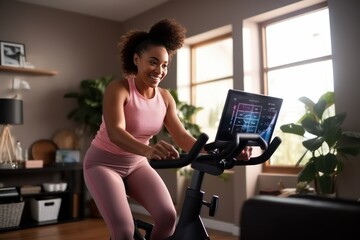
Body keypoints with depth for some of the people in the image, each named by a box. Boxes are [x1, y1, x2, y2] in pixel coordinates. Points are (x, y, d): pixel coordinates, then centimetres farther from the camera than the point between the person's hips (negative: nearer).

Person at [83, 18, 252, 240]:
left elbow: (182, 136, -12)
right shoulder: (118, 89, -20)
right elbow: (115, 132, -36)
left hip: (136, 164, 4)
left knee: (168, 216, -17)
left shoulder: (164, 97, -5)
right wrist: (148, 150, -57)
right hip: (104, 163, -4)